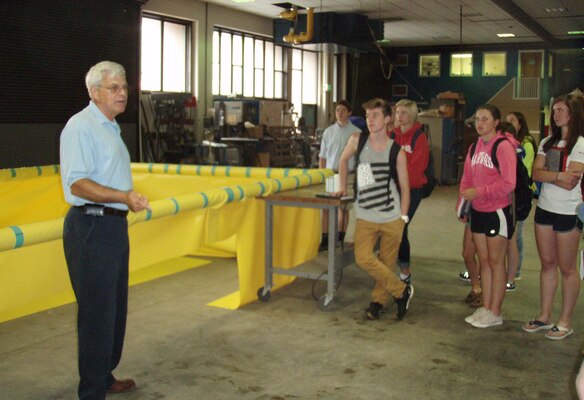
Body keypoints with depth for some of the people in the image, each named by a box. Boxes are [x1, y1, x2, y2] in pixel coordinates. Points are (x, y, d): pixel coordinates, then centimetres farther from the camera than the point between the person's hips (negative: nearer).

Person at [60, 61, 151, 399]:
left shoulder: (111, 127, 17)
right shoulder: (80, 127, -13)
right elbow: (78, 183, -22)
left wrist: (130, 201, 25)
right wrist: (125, 196, -30)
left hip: (114, 225, 10)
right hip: (91, 227, -10)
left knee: (115, 308, 17)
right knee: (97, 312, -4)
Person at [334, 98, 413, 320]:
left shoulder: (397, 151, -5)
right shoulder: (357, 140, -2)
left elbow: (404, 187, 0)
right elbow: (344, 160, 19)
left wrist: (403, 217, -5)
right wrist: (343, 187, 16)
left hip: (392, 218, -1)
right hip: (365, 217, 1)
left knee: (387, 261, 4)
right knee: (363, 258, -12)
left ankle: (379, 300, 26)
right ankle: (402, 291, 4)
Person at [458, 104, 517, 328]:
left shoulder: (503, 146, -13)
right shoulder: (475, 147, 9)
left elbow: (508, 183, -19)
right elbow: (467, 179, 12)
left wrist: (478, 192, -20)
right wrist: (462, 205, 2)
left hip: (498, 211, -7)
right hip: (478, 211, 7)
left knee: (495, 262, 2)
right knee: (484, 261, 12)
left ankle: (495, 313, 12)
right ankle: (485, 308, 21)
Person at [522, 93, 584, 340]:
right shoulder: (547, 143, 10)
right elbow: (536, 173, -2)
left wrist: (546, 175, -8)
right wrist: (558, 175, -17)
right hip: (544, 209, 6)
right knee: (547, 264, 12)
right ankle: (545, 317, 20)